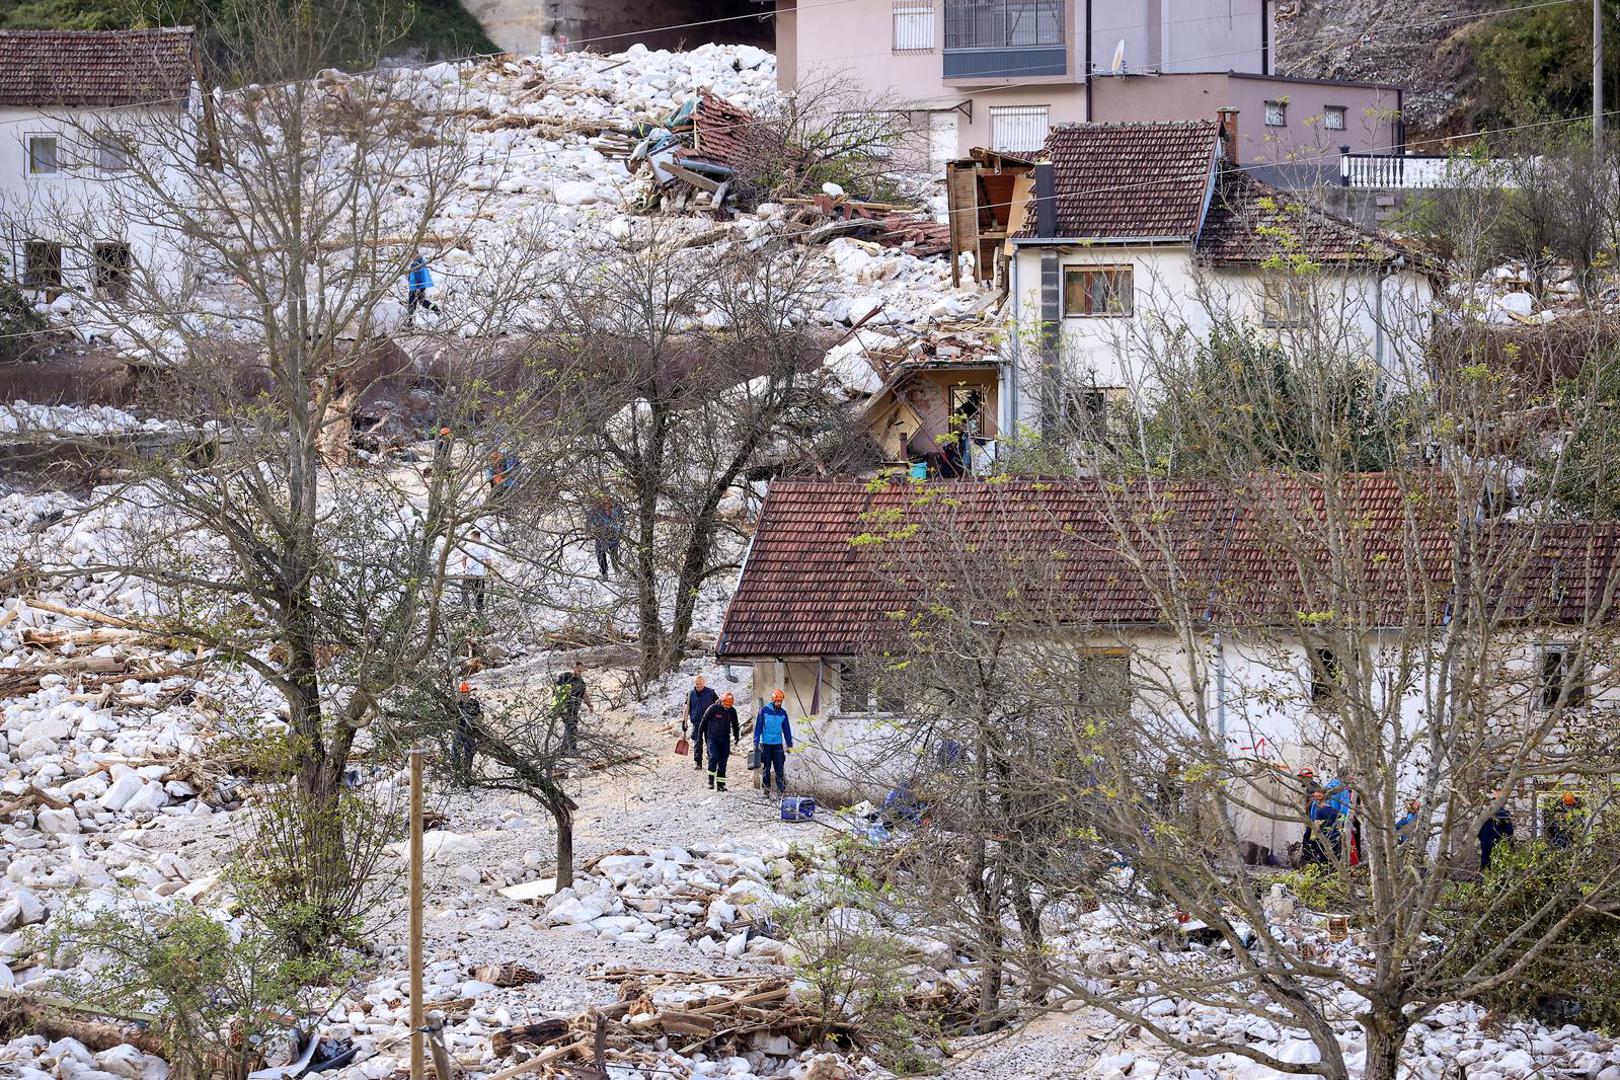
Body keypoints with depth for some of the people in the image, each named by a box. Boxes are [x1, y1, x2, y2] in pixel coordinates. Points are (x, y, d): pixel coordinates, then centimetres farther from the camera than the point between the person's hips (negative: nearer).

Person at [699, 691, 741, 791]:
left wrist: (736, 737, 19)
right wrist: (700, 736, 4)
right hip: (712, 738, -3)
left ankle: (720, 784, 8)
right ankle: (711, 781, -9)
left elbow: (735, 726, 18)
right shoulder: (713, 709, -9)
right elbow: (703, 722, 1)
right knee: (714, 757, -21)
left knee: (723, 761, 1)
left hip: (725, 740, 3)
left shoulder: (732, 711, 2)